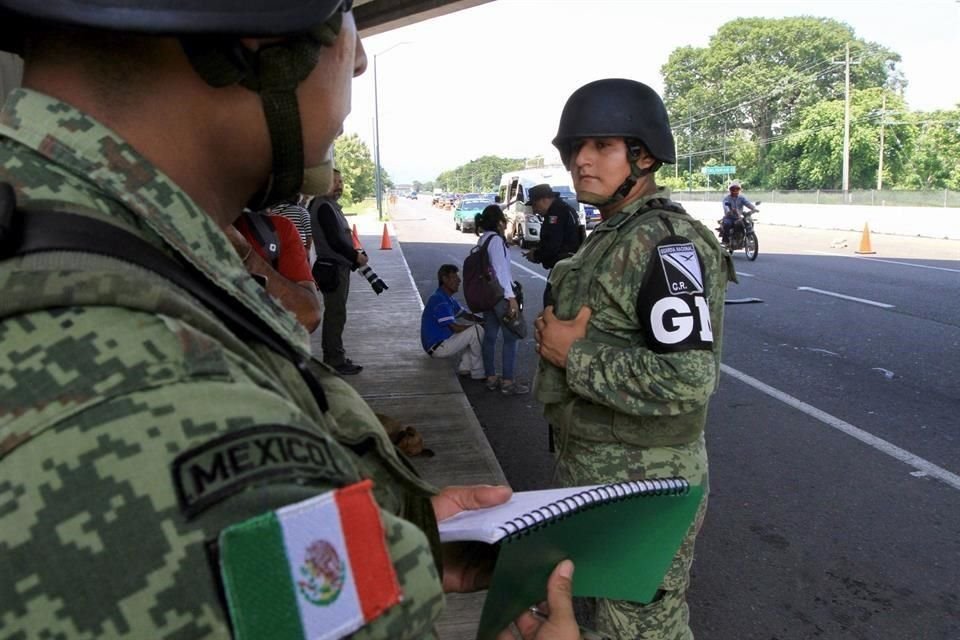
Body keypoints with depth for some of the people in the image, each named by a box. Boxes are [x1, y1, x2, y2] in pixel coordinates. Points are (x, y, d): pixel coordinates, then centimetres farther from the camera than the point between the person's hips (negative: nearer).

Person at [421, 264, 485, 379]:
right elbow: (456, 328, -24)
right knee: (476, 330, -17)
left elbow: (466, 314, 17)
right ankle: (478, 373, -7)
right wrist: (478, 324, -14)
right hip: (437, 347, -10)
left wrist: (484, 320, -1)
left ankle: (464, 368, 6)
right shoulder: (439, 300, -21)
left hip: (443, 341, 10)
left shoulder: (448, 298, 12)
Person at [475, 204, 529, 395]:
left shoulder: (483, 239, 13)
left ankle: (491, 378, 19)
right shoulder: (495, 239, -15)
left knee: (490, 335, 12)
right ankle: (507, 382, 0)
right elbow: (500, 270, -20)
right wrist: (511, 297, -22)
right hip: (500, 294, -9)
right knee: (511, 337, -3)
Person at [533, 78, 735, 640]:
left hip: (642, 482, -10)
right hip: (592, 467, 10)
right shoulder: (611, 236, 11)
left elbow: (688, 378, -30)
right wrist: (556, 336, 7)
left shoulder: (667, 242, -21)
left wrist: (573, 354, -23)